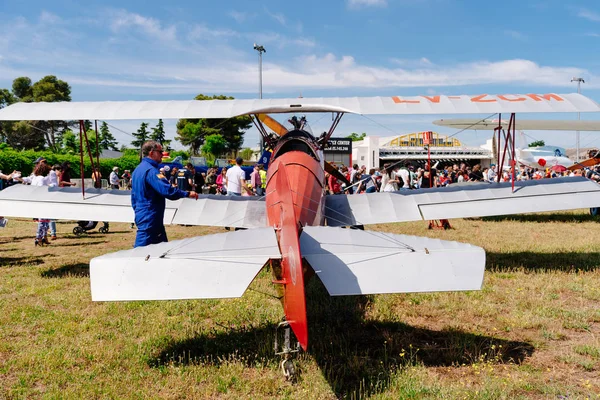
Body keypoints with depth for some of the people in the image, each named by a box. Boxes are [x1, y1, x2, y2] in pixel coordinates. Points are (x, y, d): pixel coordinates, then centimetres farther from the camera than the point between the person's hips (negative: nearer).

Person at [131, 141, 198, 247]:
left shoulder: (138, 169, 15)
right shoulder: (150, 170, -17)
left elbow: (134, 196, 22)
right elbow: (166, 190, -28)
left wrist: (137, 211, 27)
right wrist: (187, 194, -22)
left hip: (142, 215, 10)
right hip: (149, 218, -10)